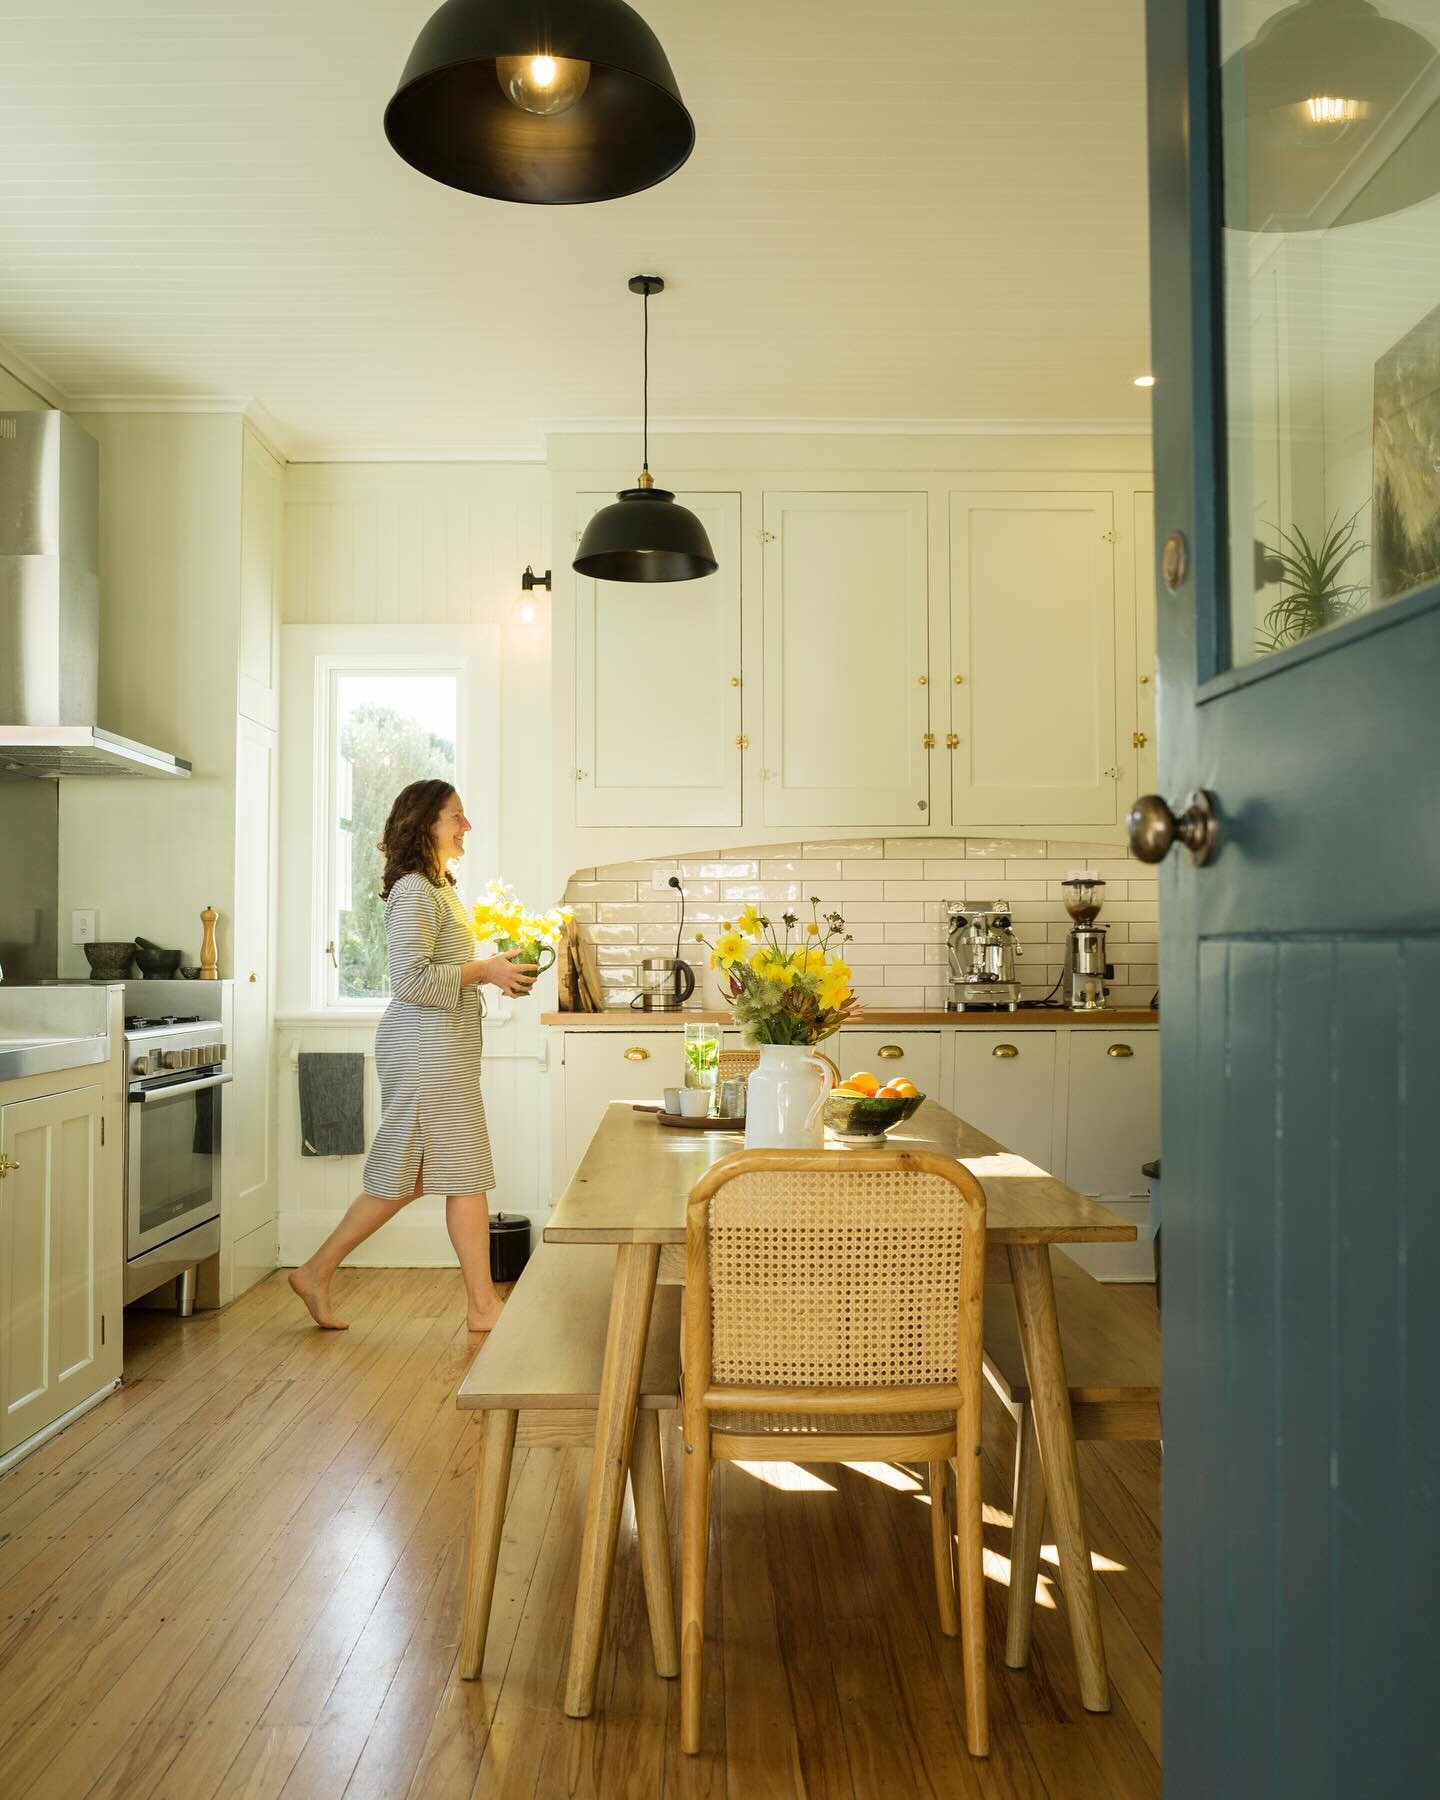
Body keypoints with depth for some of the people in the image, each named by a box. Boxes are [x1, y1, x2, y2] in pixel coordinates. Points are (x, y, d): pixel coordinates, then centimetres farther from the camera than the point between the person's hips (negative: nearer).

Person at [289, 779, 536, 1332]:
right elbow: (411, 979, -23)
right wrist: (483, 971, -17)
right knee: (466, 1173, -2)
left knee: (403, 1177, 14)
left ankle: (316, 1273, 22)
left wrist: (491, 970, 12)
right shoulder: (414, 892, -14)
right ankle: (483, 1305, 7)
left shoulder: (436, 887, 18)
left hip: (439, 1049, 10)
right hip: (428, 1050, -10)